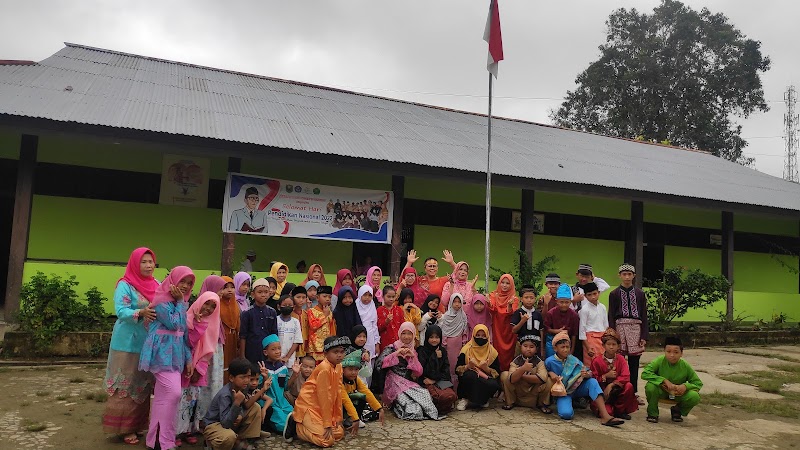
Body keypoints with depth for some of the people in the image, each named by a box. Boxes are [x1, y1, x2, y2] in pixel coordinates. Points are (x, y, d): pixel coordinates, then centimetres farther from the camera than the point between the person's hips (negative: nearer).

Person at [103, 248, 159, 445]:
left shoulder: (157, 285, 8)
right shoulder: (125, 285, -9)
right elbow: (120, 311, -17)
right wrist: (141, 313, -34)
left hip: (150, 343, 6)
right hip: (129, 343, -6)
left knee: (143, 386, 13)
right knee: (126, 386, 1)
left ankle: (138, 424, 24)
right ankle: (124, 428, 12)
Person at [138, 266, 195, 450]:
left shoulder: (181, 302, 14)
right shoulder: (161, 300, -10)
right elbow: (174, 323, -19)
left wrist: (188, 358, 10)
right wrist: (180, 302, -11)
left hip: (175, 354, 8)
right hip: (162, 352, -8)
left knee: (162, 396, 11)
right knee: (173, 393, -16)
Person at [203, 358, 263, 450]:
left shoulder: (241, 387, -7)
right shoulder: (225, 395, -30)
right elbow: (226, 423, -35)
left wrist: (240, 416, -15)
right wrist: (237, 402, -42)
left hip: (229, 421, 8)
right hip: (213, 425, -8)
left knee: (256, 408, 1)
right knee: (229, 436, -40)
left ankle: (241, 440, 4)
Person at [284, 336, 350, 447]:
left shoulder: (338, 367, 2)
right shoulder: (324, 368, -24)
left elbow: (338, 393, 4)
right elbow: (324, 397, -23)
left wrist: (338, 418, 4)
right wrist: (327, 424, -19)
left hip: (322, 408, 9)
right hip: (308, 405, -9)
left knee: (340, 433, 6)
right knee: (327, 440, -18)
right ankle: (296, 426, 0)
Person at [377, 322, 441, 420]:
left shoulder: (413, 351, 18)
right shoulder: (391, 348, 4)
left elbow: (418, 373, 6)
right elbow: (380, 363, -13)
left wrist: (413, 357, -5)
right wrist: (396, 354, -15)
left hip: (409, 384, 4)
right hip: (395, 383, -4)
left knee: (425, 394, -25)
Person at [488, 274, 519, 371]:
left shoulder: (514, 299, 2)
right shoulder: (494, 295, 3)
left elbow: (510, 313, -14)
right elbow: (492, 311, -13)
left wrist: (510, 305, -34)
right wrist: (489, 303, -34)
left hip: (509, 331, 0)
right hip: (497, 330, 0)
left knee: (508, 354, 3)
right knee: (497, 352, 2)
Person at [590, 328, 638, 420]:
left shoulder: (621, 359, -1)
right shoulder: (597, 361, -8)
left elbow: (626, 377, -15)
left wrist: (612, 385, -25)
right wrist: (606, 376, -22)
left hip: (617, 388, 3)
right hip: (602, 390, -3)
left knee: (629, 386, -28)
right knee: (607, 411, -29)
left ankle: (620, 410, -8)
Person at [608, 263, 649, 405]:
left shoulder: (640, 294, 9)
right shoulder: (614, 294, 4)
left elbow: (644, 316, 8)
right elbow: (611, 316, 2)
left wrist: (644, 336, 2)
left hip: (636, 328, 2)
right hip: (620, 327, -2)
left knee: (634, 362, 6)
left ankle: (634, 392, 17)